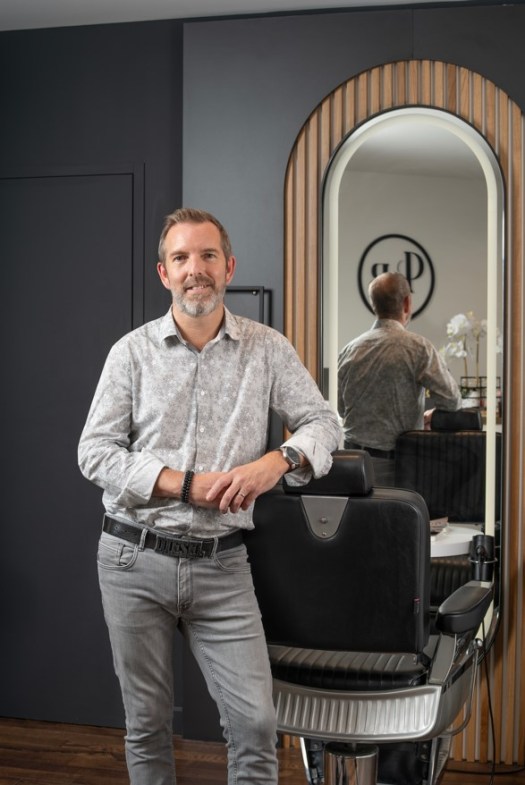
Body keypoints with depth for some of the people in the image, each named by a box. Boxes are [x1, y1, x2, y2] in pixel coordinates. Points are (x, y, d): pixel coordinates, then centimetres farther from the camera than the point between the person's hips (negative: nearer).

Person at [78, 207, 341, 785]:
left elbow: (322, 422, 4)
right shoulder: (132, 352, 1)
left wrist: (278, 461, -19)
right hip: (135, 558, 0)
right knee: (146, 722, 12)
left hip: (222, 565, 0)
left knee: (255, 722, -4)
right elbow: (94, 451, -4)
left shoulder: (267, 349, 3)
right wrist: (187, 484, -15)